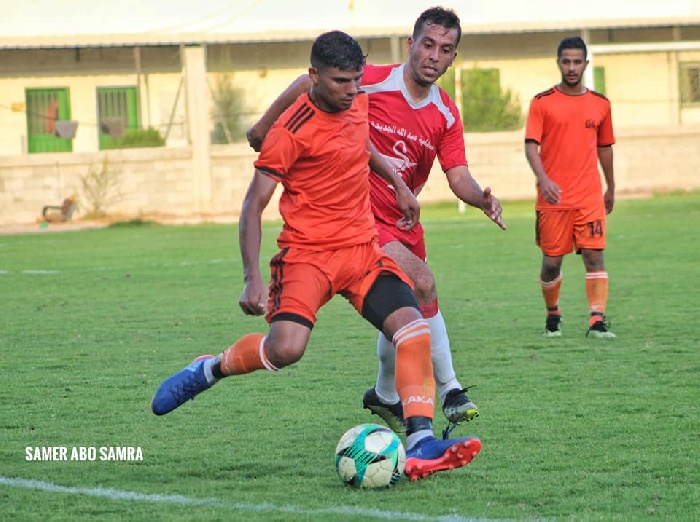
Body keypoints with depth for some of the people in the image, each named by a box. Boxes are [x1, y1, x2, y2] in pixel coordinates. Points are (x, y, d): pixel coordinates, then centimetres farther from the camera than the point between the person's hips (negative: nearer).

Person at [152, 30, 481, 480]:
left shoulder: (357, 102, 6)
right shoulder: (293, 131, -15)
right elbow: (254, 205, -12)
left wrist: (398, 182, 25)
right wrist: (252, 279, -19)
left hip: (363, 247, 6)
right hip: (308, 252, -6)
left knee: (413, 326, -15)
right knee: (287, 347, -25)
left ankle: (421, 443, -18)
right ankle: (211, 369, 5)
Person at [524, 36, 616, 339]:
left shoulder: (600, 104, 9)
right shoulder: (542, 103, 0)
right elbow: (531, 145, -7)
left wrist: (611, 189, 24)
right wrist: (543, 179, -23)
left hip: (590, 197, 1)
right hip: (553, 198, -1)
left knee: (594, 255, -10)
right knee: (552, 261, 4)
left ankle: (597, 321, -13)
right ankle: (553, 315, 27)